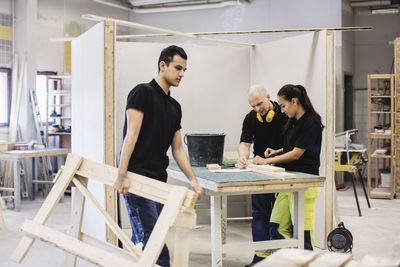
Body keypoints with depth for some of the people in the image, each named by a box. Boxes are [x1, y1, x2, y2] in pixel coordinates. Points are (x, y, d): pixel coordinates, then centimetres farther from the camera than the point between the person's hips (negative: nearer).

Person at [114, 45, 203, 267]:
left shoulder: (175, 107, 18)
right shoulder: (143, 92, -5)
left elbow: (177, 149, 18)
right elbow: (132, 135, -14)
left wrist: (193, 180, 7)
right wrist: (122, 175, -21)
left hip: (159, 181, 8)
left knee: (141, 241, 12)